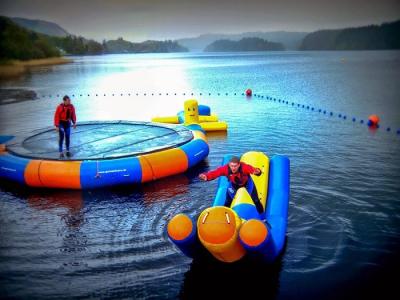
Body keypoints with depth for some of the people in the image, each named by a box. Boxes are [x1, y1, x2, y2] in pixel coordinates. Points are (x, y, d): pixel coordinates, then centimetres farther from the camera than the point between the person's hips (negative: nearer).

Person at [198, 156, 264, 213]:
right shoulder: (225, 168, -38)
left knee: (255, 200, 3)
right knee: (228, 202, 1)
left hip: (247, 183, -1)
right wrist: (206, 176, -68)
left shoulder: (244, 167, -43)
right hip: (233, 184, 1)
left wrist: (257, 172, -82)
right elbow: (214, 173, -48)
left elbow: (254, 170, -57)